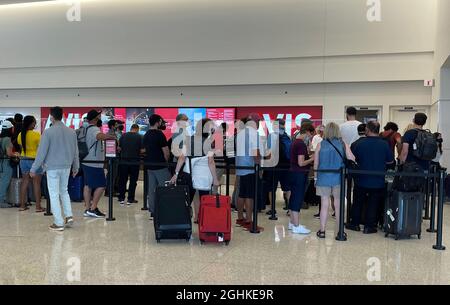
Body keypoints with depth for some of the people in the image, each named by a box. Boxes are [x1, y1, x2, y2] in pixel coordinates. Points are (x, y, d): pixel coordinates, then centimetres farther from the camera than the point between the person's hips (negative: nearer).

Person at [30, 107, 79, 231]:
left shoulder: (48, 132, -12)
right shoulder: (71, 132, 3)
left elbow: (42, 152, -10)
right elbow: (75, 151, 10)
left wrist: (34, 169, -2)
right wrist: (76, 167, 20)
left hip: (52, 167, -5)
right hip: (66, 166, 5)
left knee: (54, 194, 3)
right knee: (64, 191, 21)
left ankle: (58, 223, 5)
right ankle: (69, 216, 12)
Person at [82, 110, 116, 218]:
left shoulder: (85, 129, 13)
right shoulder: (94, 129, -15)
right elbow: (99, 136, -37)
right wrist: (111, 136, -30)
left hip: (86, 161, 9)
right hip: (94, 163, -9)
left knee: (88, 185, 10)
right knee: (101, 185, -3)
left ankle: (87, 209, 14)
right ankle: (93, 208, -4)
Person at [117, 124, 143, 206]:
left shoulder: (123, 136, 1)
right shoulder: (139, 137, -6)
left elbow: (119, 148, 4)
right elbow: (141, 150, -8)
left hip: (124, 159, 2)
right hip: (135, 160, -2)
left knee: (122, 180, 10)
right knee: (133, 180, 7)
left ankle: (121, 198, 12)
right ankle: (130, 199, 8)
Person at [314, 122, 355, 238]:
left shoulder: (321, 145, -3)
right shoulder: (343, 145, -3)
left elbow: (316, 164, 1)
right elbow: (352, 160, -4)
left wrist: (315, 177, 12)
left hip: (323, 178, 0)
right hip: (338, 178, 0)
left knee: (324, 204, 6)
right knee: (338, 205, 10)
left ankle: (322, 231, 11)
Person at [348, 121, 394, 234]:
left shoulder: (360, 144, -11)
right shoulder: (384, 144, -9)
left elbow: (352, 159, 0)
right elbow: (390, 161, 2)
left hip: (361, 180, 0)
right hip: (378, 182, 0)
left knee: (358, 202, 15)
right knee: (373, 204, 9)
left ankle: (355, 223, 23)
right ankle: (369, 226, 11)